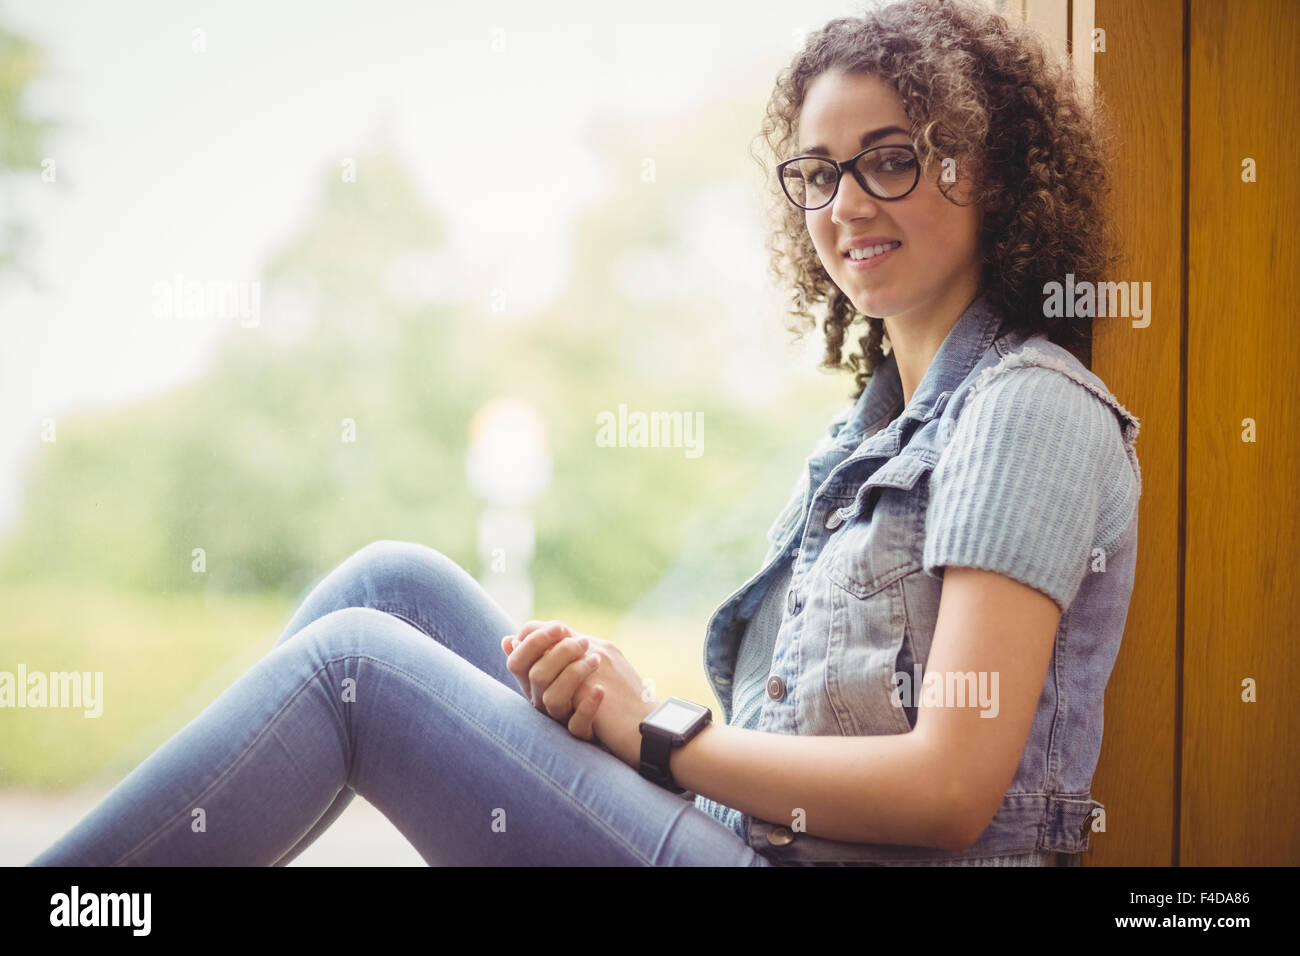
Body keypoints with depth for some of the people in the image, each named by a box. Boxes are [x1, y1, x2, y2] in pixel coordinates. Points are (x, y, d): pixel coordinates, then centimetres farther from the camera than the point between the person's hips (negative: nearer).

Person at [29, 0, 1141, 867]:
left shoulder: (1030, 406, -9)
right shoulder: (882, 419, 19)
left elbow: (950, 787, -19)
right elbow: (801, 721, 13)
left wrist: (658, 736, -10)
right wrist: (614, 687, -6)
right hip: (738, 838, 8)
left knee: (354, 659, -14)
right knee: (394, 582, -1)